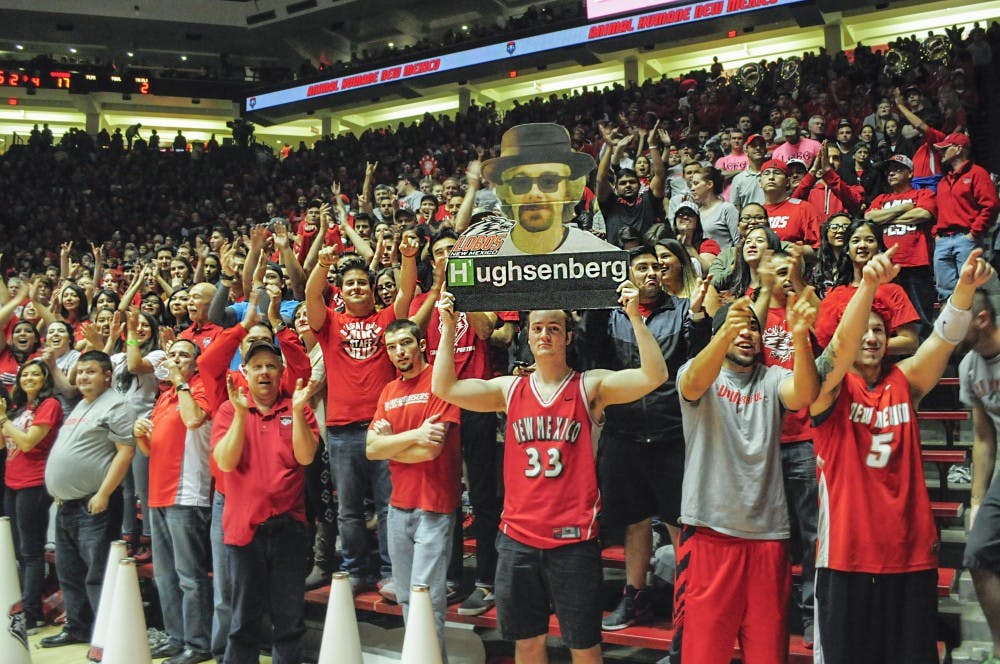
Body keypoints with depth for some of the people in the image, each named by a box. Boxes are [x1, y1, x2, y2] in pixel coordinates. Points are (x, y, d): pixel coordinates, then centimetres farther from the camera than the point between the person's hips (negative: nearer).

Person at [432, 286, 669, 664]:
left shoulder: (591, 386, -2)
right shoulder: (510, 389, 8)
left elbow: (653, 376, -14)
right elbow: (444, 388, 2)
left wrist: (635, 317, -19)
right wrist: (449, 327, -2)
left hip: (574, 538, -3)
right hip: (517, 537, 3)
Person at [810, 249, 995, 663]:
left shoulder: (904, 382, 9)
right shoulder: (832, 388, -1)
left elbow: (943, 338, -7)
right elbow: (841, 347, -21)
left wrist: (965, 286, -25)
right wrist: (869, 284, -36)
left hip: (911, 550, 3)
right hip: (846, 552, -3)